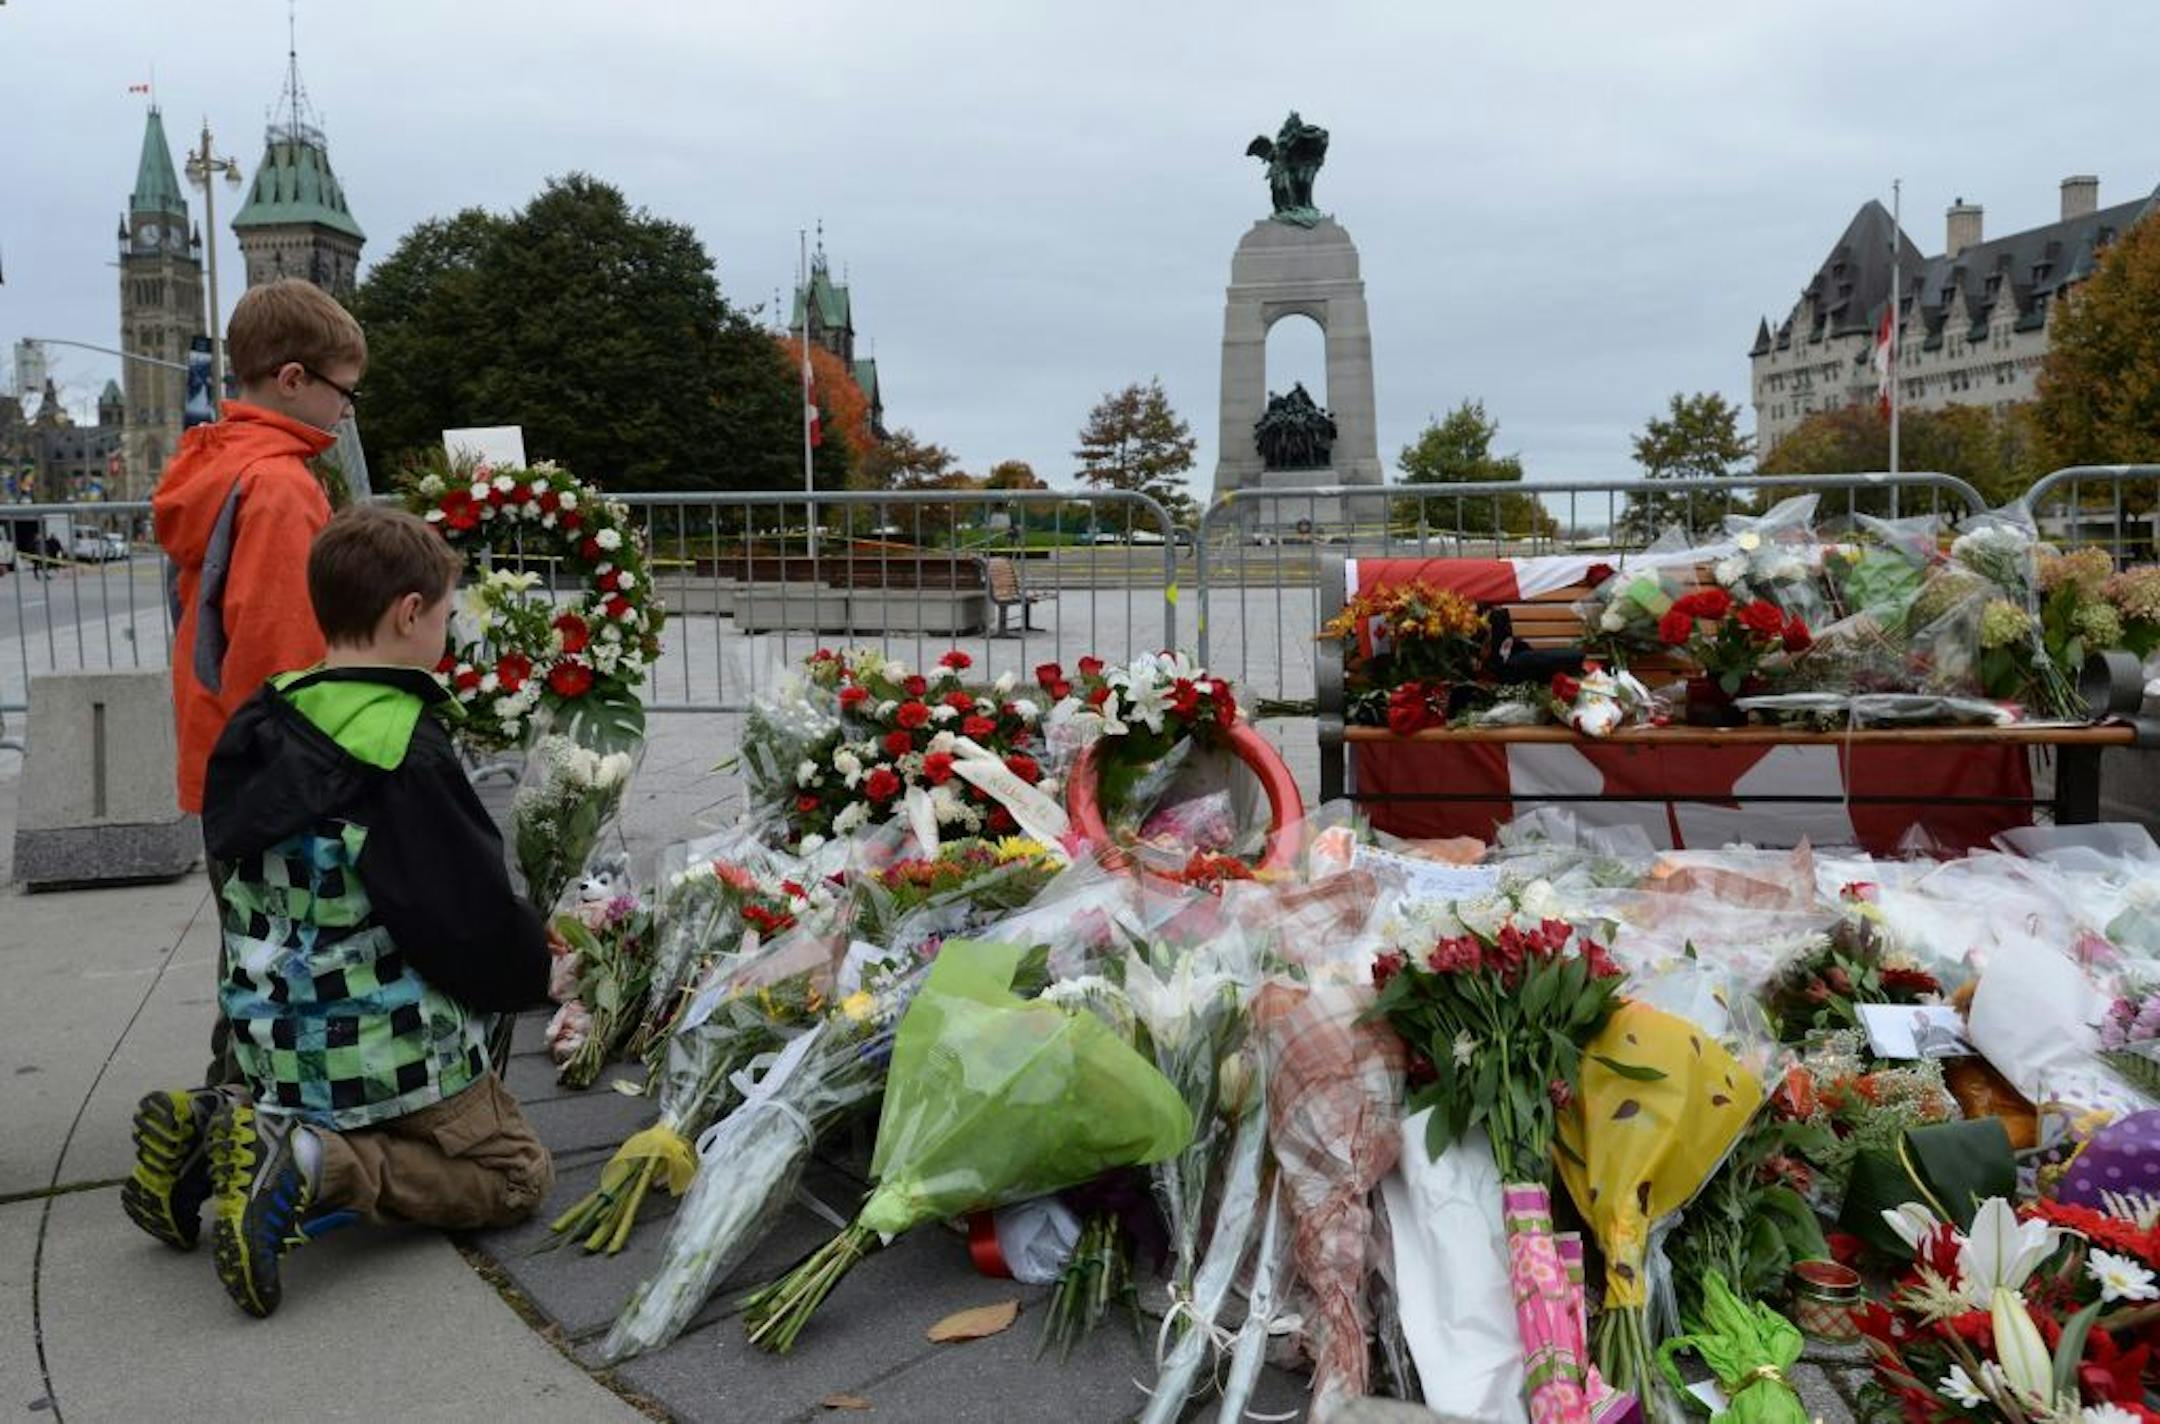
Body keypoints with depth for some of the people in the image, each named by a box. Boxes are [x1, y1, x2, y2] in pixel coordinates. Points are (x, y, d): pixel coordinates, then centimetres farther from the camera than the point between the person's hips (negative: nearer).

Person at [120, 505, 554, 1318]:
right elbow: (475, 917, -21)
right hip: (389, 1055, -8)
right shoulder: (405, 753, -23)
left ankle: (212, 1131, 6)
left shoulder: (259, 729, 2)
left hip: (273, 1045, 8)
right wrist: (531, 969, 1)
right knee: (515, 1174, 9)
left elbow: (256, 898, 13)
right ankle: (311, 1167, -13)